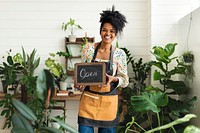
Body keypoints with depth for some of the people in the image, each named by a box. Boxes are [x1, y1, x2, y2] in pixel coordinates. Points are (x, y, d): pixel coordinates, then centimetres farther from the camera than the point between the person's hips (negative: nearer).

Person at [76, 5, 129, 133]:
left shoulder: (120, 54, -1)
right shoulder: (88, 48, 0)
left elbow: (125, 81, 2)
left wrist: (113, 79, -17)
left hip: (109, 102, 0)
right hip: (88, 99, 0)